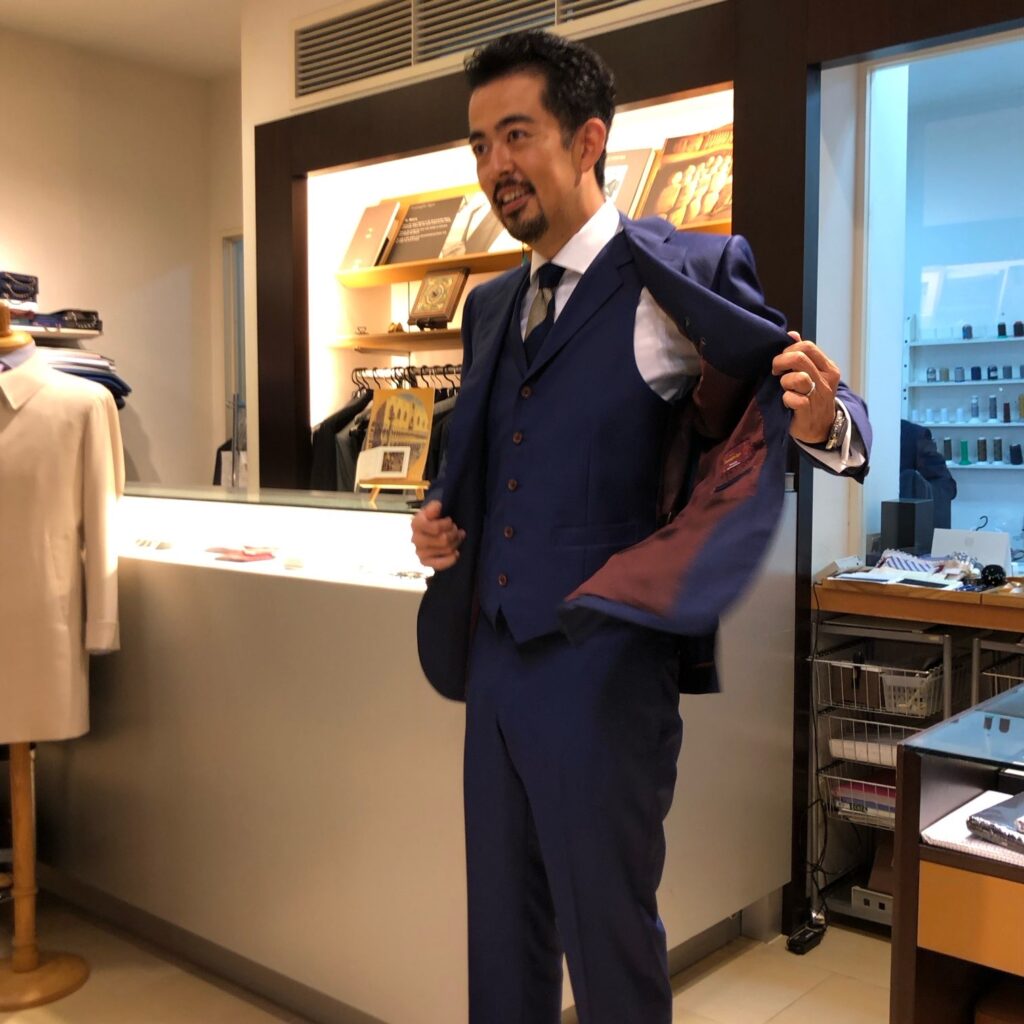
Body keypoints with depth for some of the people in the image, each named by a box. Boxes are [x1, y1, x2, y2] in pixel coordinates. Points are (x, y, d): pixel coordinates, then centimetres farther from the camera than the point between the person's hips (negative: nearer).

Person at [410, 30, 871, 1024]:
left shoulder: (688, 274, -9)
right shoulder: (489, 306, 12)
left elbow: (822, 412, -8)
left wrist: (822, 422, -31)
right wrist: (443, 517, 4)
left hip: (601, 667, -7)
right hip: (495, 658, 7)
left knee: (608, 934, 9)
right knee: (501, 925, 20)